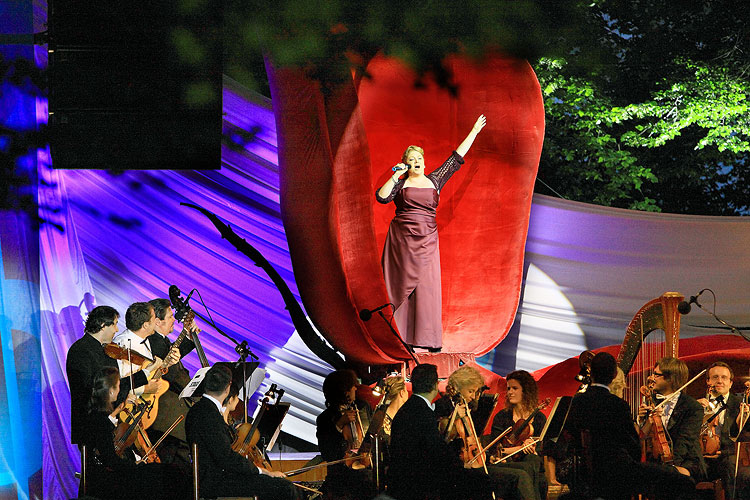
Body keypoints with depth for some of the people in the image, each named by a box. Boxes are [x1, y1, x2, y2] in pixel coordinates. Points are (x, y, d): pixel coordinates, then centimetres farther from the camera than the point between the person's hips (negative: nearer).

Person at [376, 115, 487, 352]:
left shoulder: (434, 180, 11)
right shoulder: (399, 183, 5)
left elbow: (456, 158, 17)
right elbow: (381, 197, -11)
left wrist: (474, 132, 20)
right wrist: (395, 176, -13)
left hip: (426, 241, 2)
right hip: (402, 239, -2)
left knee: (425, 286, -4)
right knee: (402, 285, -1)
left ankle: (421, 340, -3)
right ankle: (397, 336, 3)